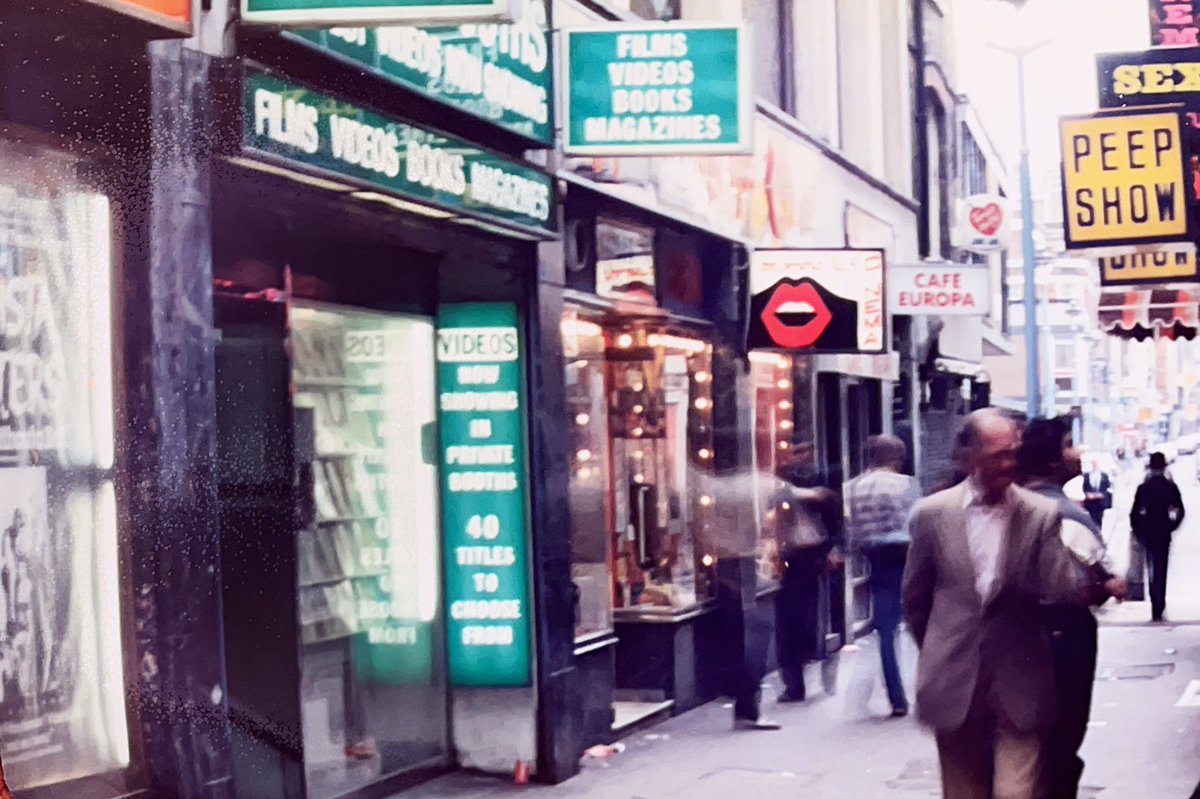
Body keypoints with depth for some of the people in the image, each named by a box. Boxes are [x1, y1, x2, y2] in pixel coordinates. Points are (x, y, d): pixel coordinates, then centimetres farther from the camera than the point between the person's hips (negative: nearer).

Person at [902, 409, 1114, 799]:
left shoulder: (1041, 513, -1)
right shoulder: (933, 513, 0)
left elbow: (1059, 583, -10)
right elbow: (915, 595, 9)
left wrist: (1093, 584, -24)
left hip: (1019, 682, -1)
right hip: (955, 680, 1)